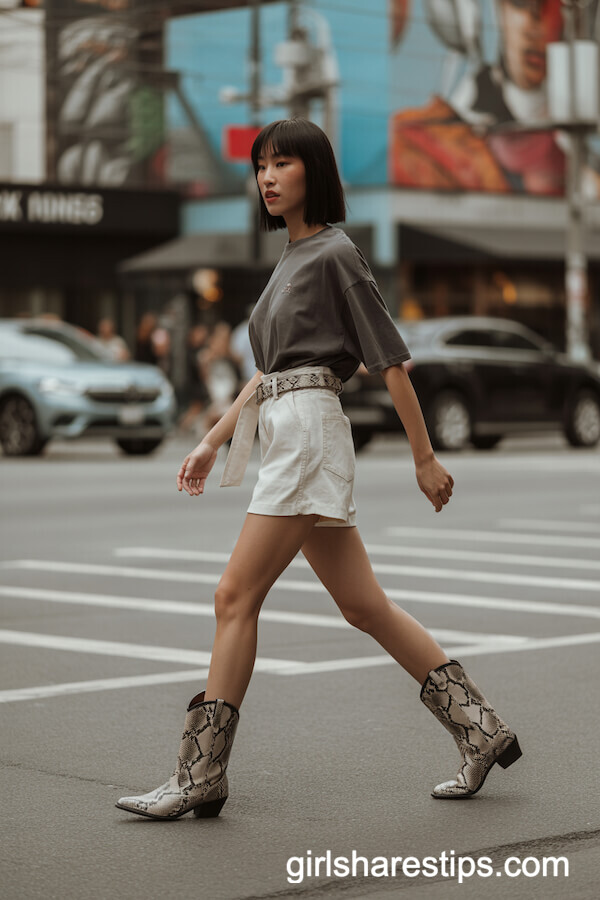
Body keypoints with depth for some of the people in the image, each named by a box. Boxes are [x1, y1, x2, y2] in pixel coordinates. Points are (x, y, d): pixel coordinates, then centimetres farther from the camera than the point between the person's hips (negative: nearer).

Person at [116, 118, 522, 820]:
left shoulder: (335, 254, -6)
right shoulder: (291, 259, 20)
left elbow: (390, 361, -7)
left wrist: (425, 458, -7)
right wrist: (213, 441, 20)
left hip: (309, 433, -9)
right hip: (283, 439, 9)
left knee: (235, 598, -10)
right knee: (364, 607, 9)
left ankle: (201, 776, -6)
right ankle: (482, 732, 14)